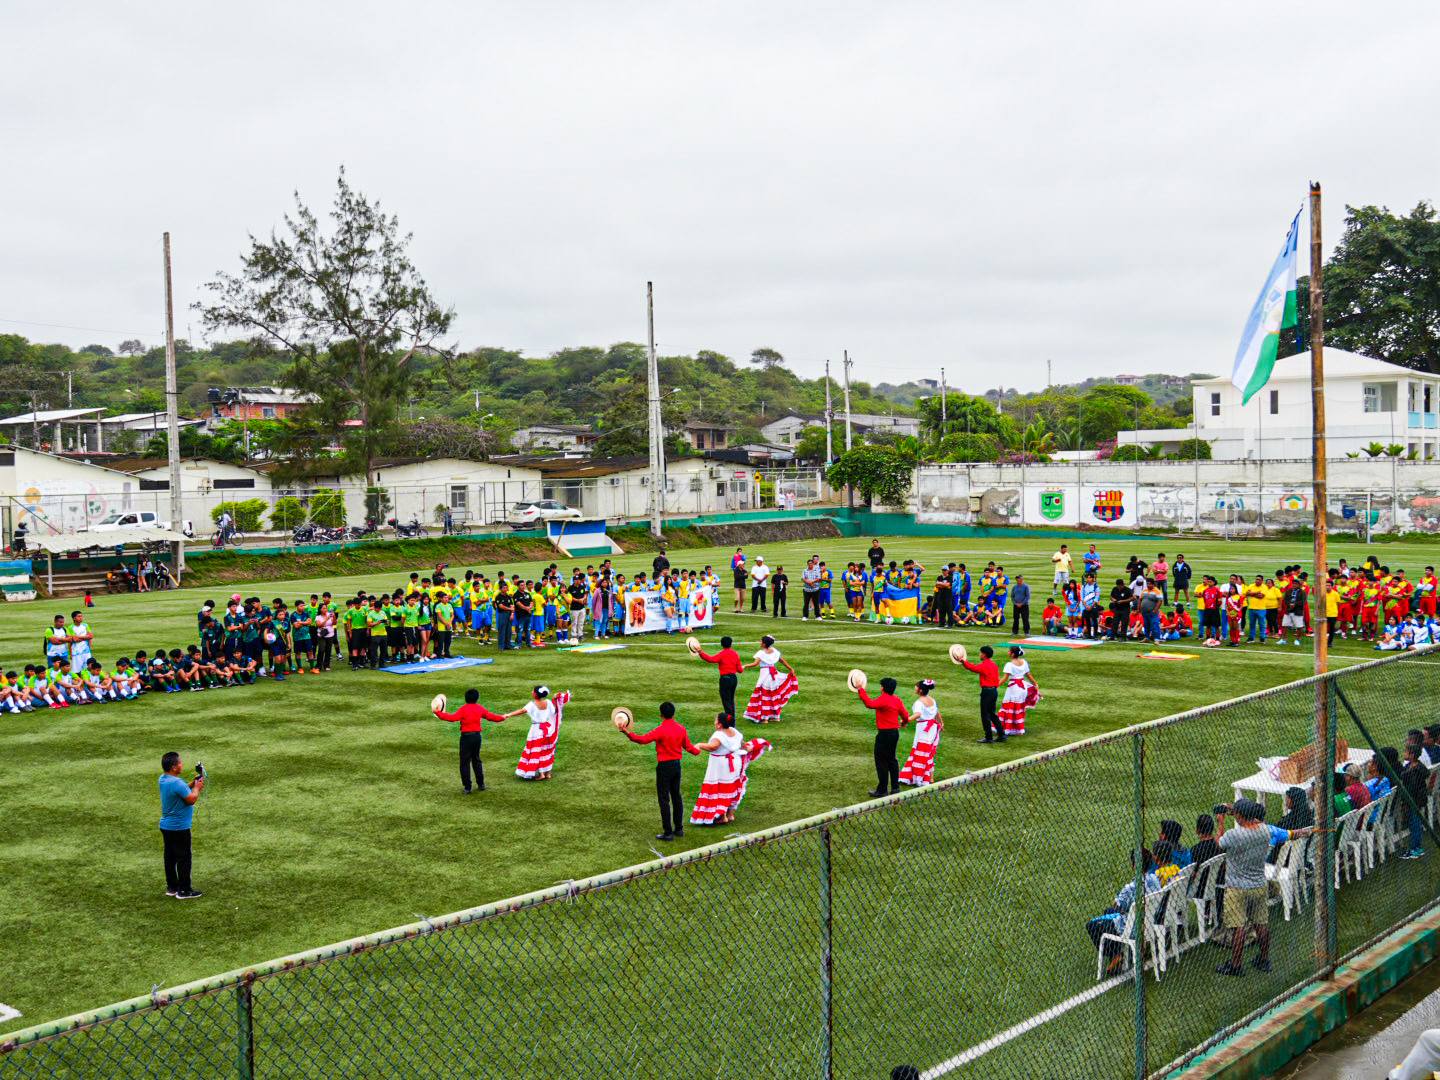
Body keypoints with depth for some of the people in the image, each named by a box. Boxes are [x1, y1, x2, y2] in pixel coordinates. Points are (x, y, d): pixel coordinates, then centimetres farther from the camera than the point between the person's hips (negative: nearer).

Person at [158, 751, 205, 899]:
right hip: (179, 828, -9)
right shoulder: (177, 783, -26)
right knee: (183, 858, 1)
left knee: (170, 857, 17)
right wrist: (197, 787, -5)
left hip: (166, 826, 9)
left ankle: (172, 887, 26)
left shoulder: (163, 779, 3)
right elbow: (191, 799, -21)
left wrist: (192, 783, 2)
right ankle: (184, 890, 7)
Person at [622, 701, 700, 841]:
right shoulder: (681, 728, 1)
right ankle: (679, 828, 25)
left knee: (664, 799, 0)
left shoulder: (661, 730, -18)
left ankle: (668, 832, 1)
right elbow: (688, 746, 11)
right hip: (677, 765, 7)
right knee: (676, 796, 18)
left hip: (664, 766, -7)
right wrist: (697, 750, 31)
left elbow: (642, 739, -27)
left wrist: (628, 733, -30)